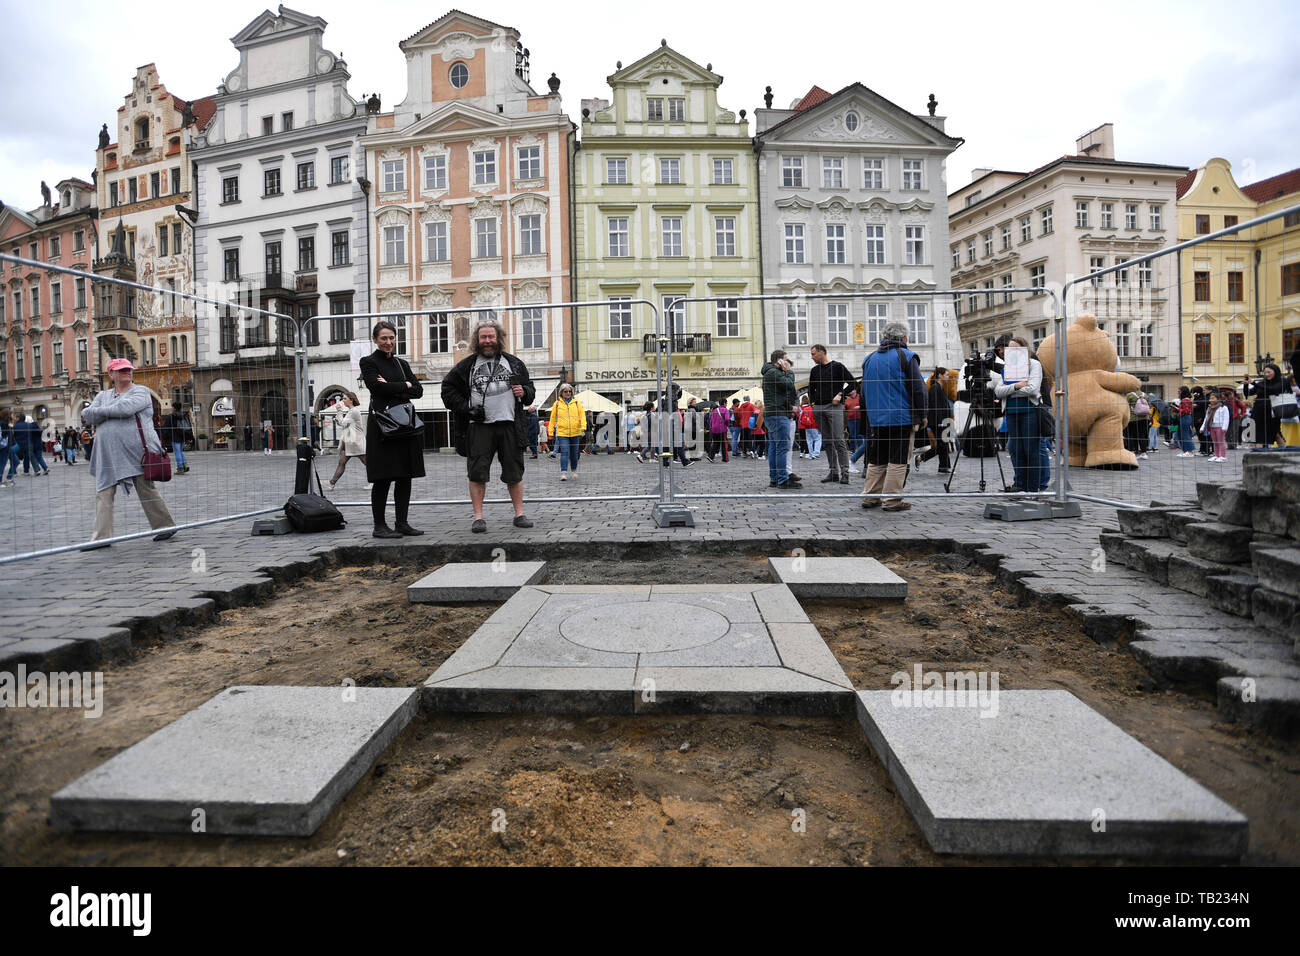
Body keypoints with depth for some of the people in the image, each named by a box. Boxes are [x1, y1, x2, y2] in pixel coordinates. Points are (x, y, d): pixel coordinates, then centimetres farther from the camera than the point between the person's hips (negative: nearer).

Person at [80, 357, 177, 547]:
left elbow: (126, 407, -15)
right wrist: (112, 412, -8)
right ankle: (102, 537, 1)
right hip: (108, 454, 5)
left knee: (147, 490, 0)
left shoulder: (140, 391, 5)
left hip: (136, 450, -5)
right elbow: (87, 415, 3)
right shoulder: (103, 396, 20)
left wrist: (101, 411, -3)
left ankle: (165, 525, 12)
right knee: (103, 494, 0)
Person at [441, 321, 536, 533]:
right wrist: (465, 407, -1)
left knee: (514, 473, 5)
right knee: (477, 473, -4)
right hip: (479, 426, -1)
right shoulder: (466, 366, 9)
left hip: (510, 424, 1)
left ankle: (519, 515, 14)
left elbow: (530, 389, 20)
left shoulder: (514, 363, 14)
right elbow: (448, 389, 13)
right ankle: (478, 517, 3)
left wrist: (524, 392, -4)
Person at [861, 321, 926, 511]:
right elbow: (918, 389, -7)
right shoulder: (906, 357, -4)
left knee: (876, 460, 11)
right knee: (898, 460, -1)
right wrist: (922, 415, 2)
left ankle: (870, 497, 14)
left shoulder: (869, 359, 13)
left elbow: (864, 392, 19)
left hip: (876, 419, 5)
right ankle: (893, 500, -1)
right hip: (902, 418, -5)